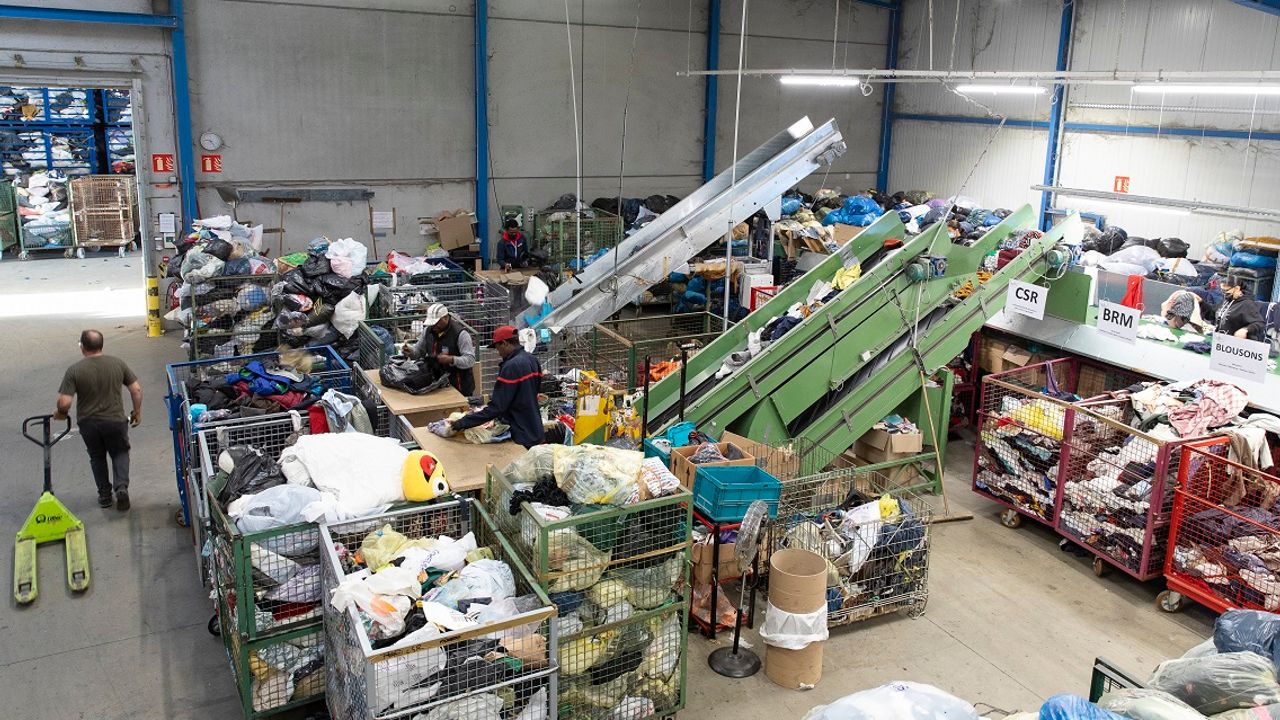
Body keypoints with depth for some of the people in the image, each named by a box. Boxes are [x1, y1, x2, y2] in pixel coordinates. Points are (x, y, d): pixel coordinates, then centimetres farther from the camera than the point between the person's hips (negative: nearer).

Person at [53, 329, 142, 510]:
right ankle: (122, 487, -1)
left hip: (88, 423, -1)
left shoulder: (74, 370, -14)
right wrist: (137, 412, 9)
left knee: (97, 457, 21)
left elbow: (64, 402, -18)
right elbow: (136, 390, -4)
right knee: (120, 453, 20)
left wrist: (60, 413, 4)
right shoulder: (118, 363, -7)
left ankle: (104, 495, 27)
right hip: (115, 421, 1)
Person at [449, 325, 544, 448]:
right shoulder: (533, 360, 4)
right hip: (535, 431, 8)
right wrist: (496, 398, 25)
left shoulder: (511, 367, -23)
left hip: (522, 436, -8)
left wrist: (463, 423, -21)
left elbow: (496, 407, -24)